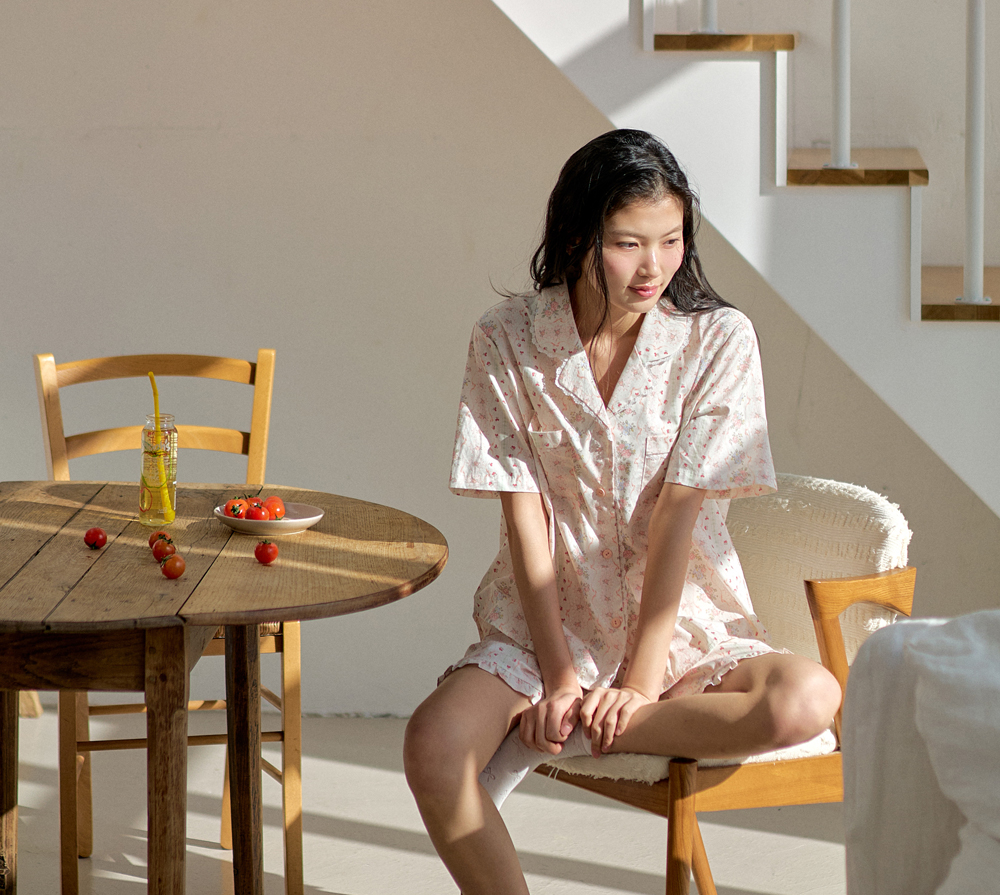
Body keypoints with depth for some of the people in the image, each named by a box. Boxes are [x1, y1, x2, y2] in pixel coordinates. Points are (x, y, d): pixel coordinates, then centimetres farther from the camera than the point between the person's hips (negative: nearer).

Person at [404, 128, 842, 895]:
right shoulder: (507, 342, -6)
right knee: (432, 746, -29)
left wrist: (640, 681, -16)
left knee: (808, 700, -31)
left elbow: (678, 515, -12)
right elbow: (524, 518, -7)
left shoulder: (717, 340, -8)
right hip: (546, 623, 0)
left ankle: (556, 734, -18)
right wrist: (559, 674, -15)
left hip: (680, 621, 0)